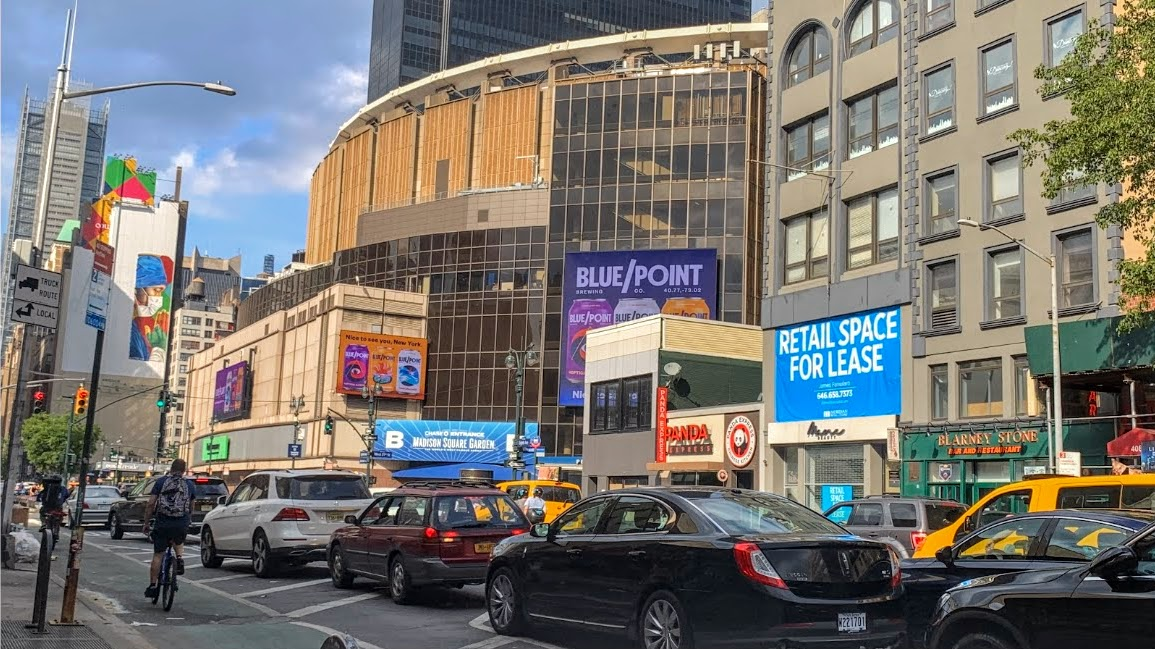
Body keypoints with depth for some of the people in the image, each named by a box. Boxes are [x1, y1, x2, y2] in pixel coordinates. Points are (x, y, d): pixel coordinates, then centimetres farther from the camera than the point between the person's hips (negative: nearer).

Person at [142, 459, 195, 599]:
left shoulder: (161, 482, 7)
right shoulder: (189, 484, 12)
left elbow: (150, 504, 1)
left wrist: (146, 523, 8)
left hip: (162, 523, -1)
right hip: (182, 524, 1)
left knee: (158, 554, 8)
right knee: (178, 542, 32)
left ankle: (153, 586, 7)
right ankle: (180, 558, 5)